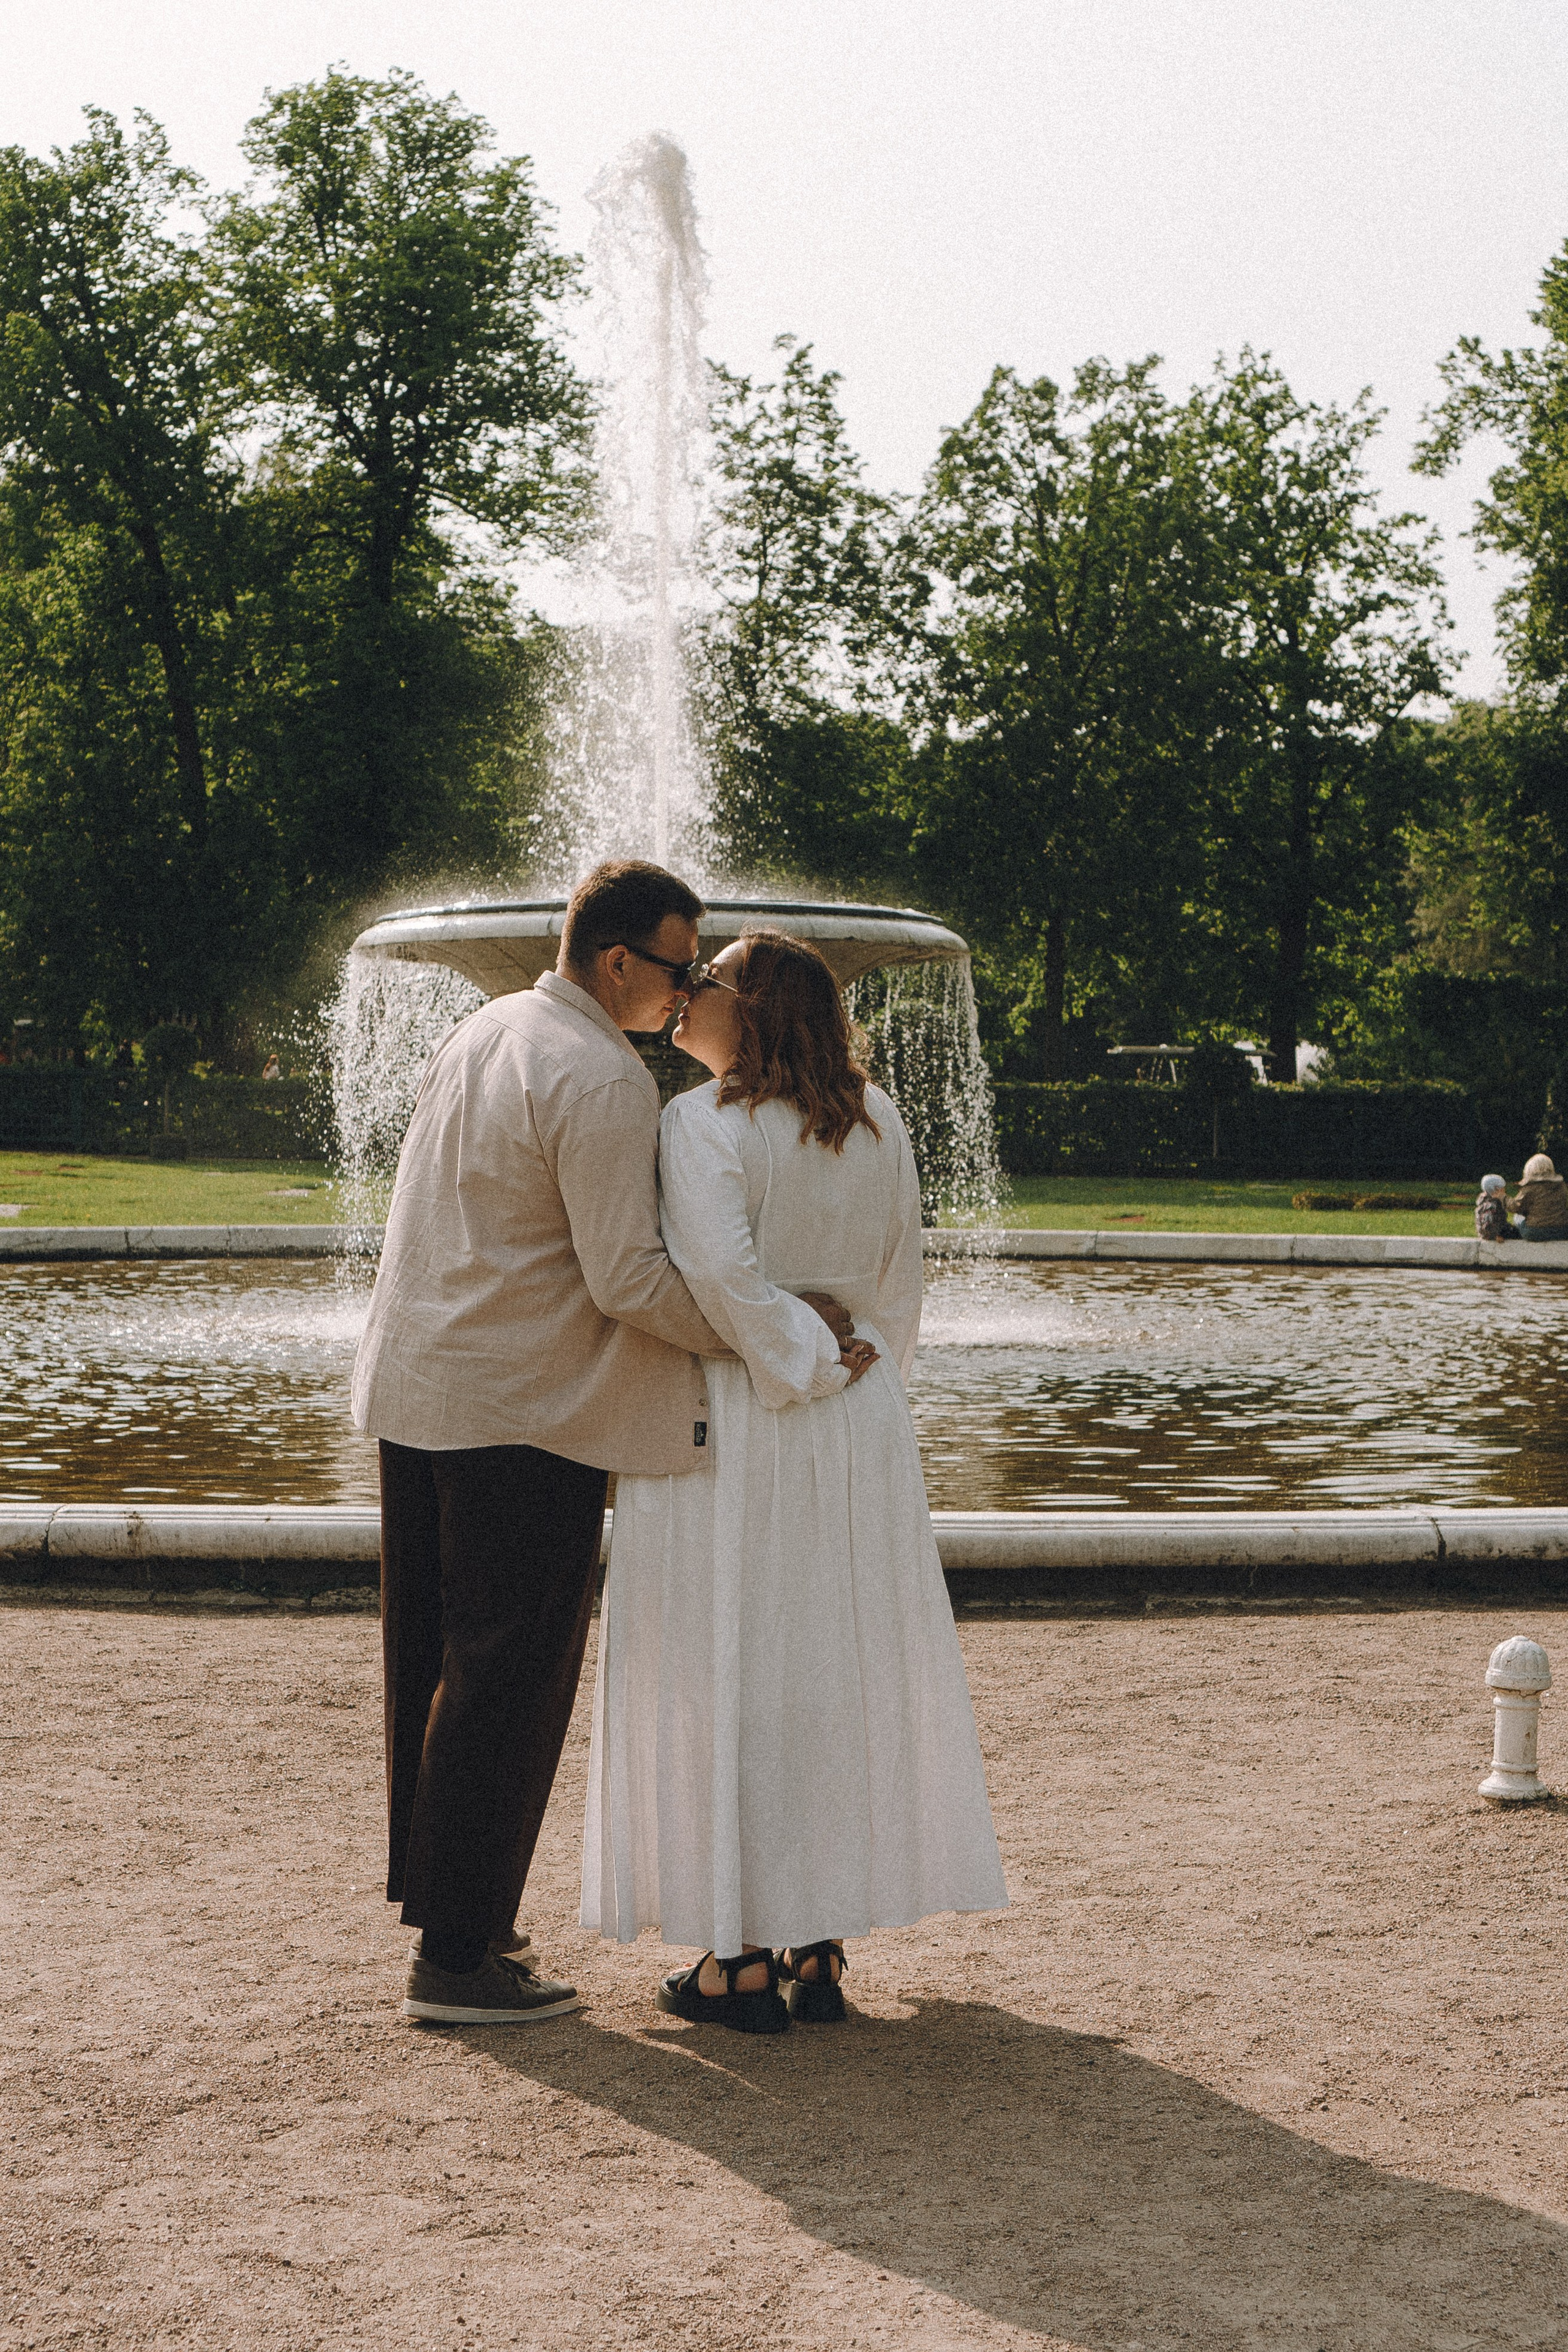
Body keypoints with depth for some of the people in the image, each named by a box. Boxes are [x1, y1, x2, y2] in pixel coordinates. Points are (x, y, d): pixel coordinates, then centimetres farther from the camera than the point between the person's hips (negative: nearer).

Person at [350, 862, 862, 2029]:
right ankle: (458, 1956, 4)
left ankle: (441, 1898, 29)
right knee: (512, 1675, -2)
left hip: (416, 1389, 10)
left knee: (438, 1660, 16)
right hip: (523, 1410, -9)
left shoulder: (485, 1028, 12)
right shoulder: (604, 1081, -17)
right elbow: (628, 1277, -20)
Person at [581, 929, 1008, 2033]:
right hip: (860, 1438, 6)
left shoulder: (704, 1125, -14)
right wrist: (858, 1377, 15)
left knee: (727, 1680, 3)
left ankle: (741, 1960, 7)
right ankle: (821, 1950, 18)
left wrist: (809, 1367, -11)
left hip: (727, 1431, -5)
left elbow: (722, 1277, -23)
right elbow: (900, 1279, 9)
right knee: (842, 1677, 12)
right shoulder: (879, 1122, 4)